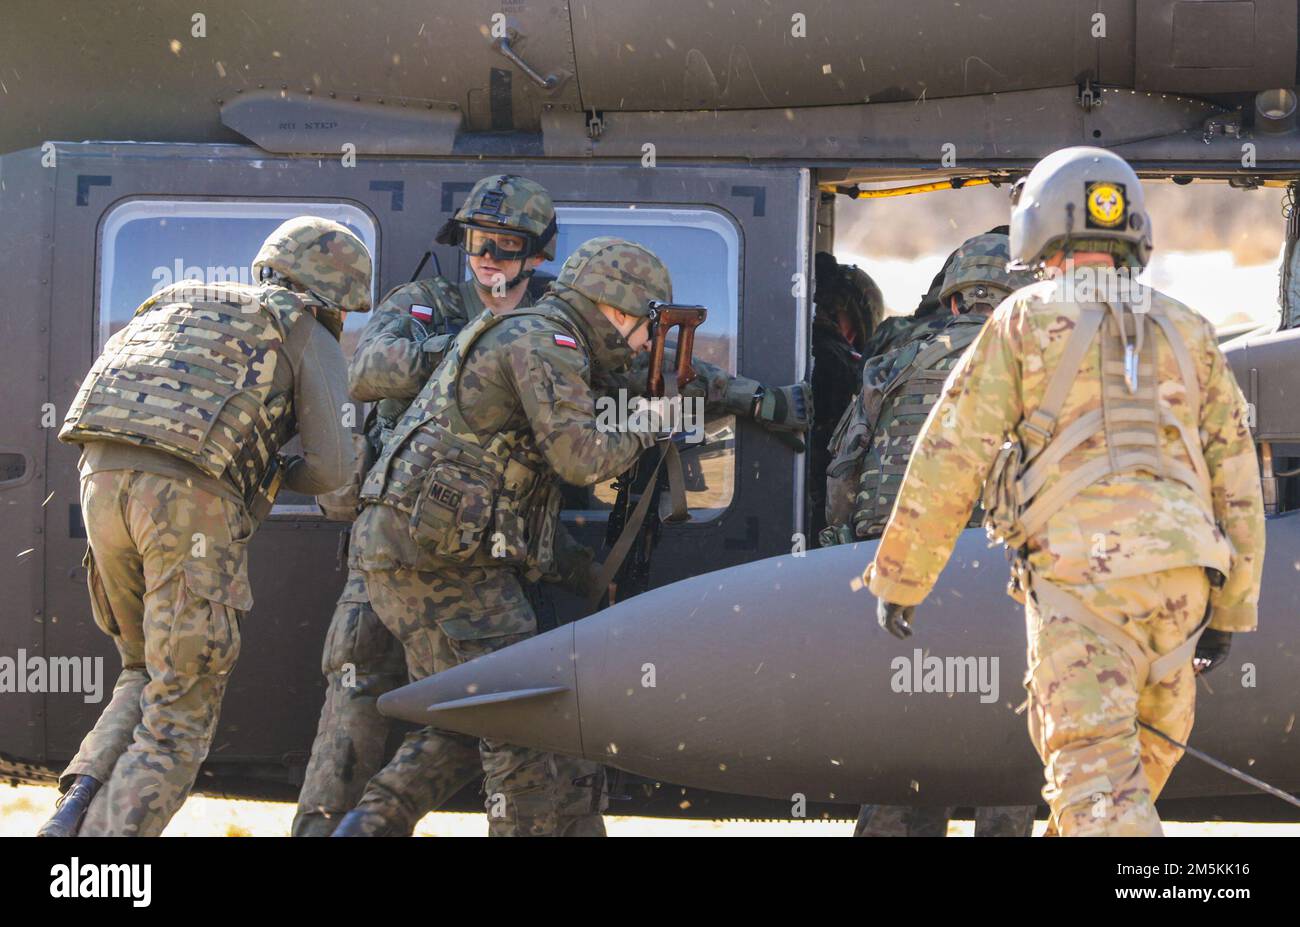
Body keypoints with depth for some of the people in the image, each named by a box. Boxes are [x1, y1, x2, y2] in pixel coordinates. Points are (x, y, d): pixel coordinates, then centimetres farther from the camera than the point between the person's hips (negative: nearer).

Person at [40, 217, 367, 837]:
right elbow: (330, 466, 3)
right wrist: (276, 478, 26)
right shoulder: (310, 337, 14)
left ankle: (79, 807, 3)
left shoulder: (177, 305, 32)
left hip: (103, 482, 6)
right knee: (182, 711, 3)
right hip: (192, 500, -5)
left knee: (148, 674, 25)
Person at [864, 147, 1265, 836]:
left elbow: (950, 457, 1)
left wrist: (899, 578, 9)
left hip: (1080, 573, -5)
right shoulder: (1185, 332, 17)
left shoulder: (1024, 321, 6)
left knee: (1097, 777, -10)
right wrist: (1231, 610, 20)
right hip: (1179, 573, 5)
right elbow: (1234, 476, 15)